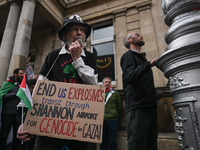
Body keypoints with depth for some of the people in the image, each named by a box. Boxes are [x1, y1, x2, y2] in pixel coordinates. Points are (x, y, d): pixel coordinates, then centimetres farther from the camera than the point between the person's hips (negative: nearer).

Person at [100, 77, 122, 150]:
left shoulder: (115, 93, 6)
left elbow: (119, 106, 9)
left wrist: (115, 115, 8)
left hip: (112, 120, -1)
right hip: (101, 120, 2)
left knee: (112, 142, 4)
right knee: (102, 141, 11)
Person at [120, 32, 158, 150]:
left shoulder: (142, 58, 28)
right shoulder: (129, 55, 3)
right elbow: (129, 76, -17)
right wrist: (149, 64, -24)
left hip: (150, 106, 8)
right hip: (137, 108, -8)